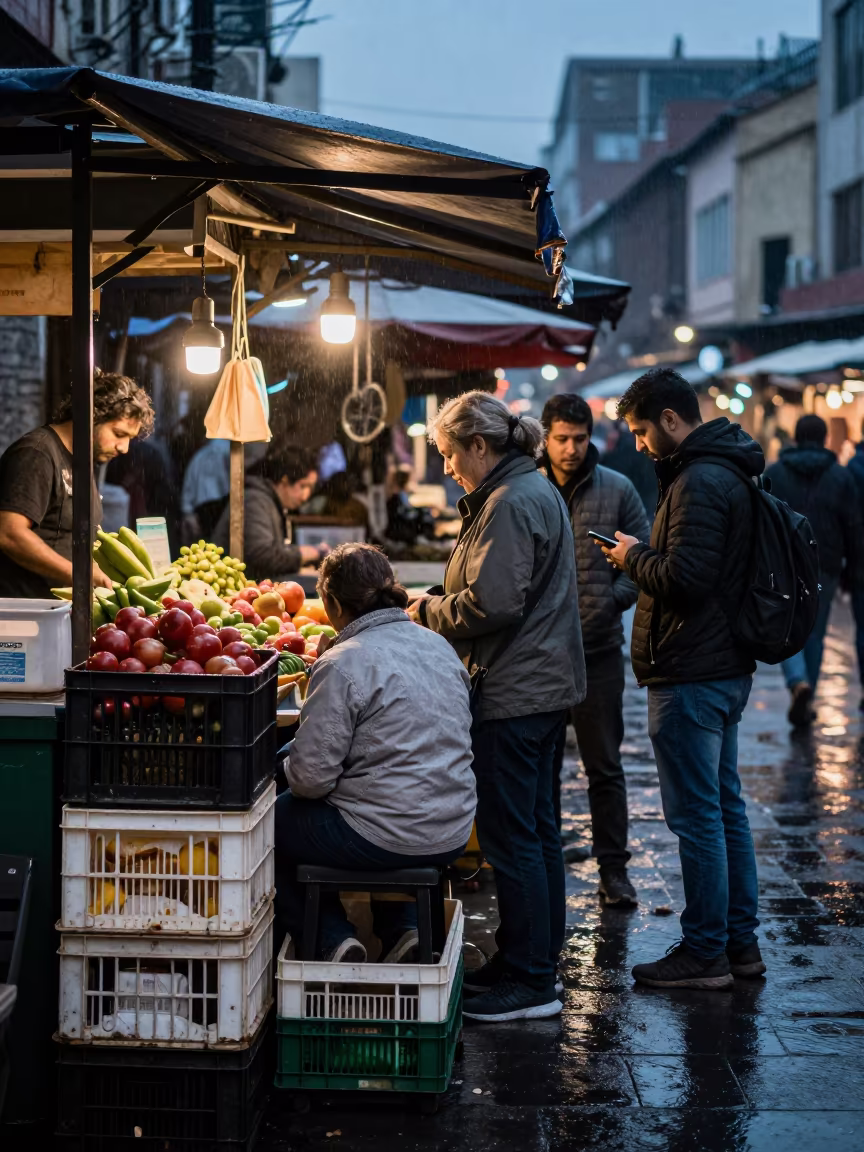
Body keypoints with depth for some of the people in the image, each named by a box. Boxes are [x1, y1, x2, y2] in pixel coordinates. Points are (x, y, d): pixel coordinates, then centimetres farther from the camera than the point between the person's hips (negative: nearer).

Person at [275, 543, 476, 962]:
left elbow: (311, 777, -17)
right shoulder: (440, 646, 7)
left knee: (272, 822, 17)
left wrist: (288, 769, 7)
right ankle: (404, 930, 20)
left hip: (383, 840, -7)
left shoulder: (342, 665, -16)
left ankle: (333, 940, 6)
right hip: (452, 836, 7)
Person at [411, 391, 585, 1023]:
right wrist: (439, 605, 14)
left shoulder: (509, 503, -17)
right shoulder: (537, 490, 16)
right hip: (546, 684, 11)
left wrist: (428, 611, -7)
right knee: (537, 827, 16)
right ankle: (539, 955, 26)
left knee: (510, 834, -5)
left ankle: (531, 982, 0)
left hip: (514, 692, -11)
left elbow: (492, 603, -24)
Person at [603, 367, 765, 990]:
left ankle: (704, 953, 5)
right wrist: (645, 558, 9)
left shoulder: (699, 482, -19)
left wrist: (636, 557, -9)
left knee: (696, 815, -3)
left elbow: (684, 577, -26)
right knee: (727, 805, 16)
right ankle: (741, 942, 24)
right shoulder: (727, 472, 14)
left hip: (691, 677, -11)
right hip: (727, 666, 11)